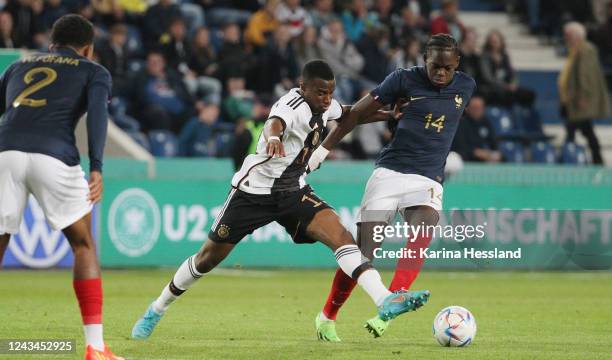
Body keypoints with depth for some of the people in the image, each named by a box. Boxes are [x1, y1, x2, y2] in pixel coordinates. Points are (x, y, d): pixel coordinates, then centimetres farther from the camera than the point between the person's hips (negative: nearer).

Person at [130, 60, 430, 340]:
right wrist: (273, 138, -72)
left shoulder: (323, 106, 0)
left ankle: (385, 301, -29)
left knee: (340, 235, -19)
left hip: (293, 191, 6)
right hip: (254, 190, -6)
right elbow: (276, 122, -51)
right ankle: (157, 309, 26)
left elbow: (348, 114, 26)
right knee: (209, 257, 6)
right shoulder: (293, 105, -24)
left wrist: (386, 115, 19)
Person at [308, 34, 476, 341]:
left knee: (422, 234, -29)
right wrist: (324, 148, 2)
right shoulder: (404, 79, -3)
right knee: (362, 253, -6)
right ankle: (327, 317, 13)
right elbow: (359, 112, 2)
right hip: (389, 173, -2)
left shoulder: (466, 86, 5)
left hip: (428, 180, 2)